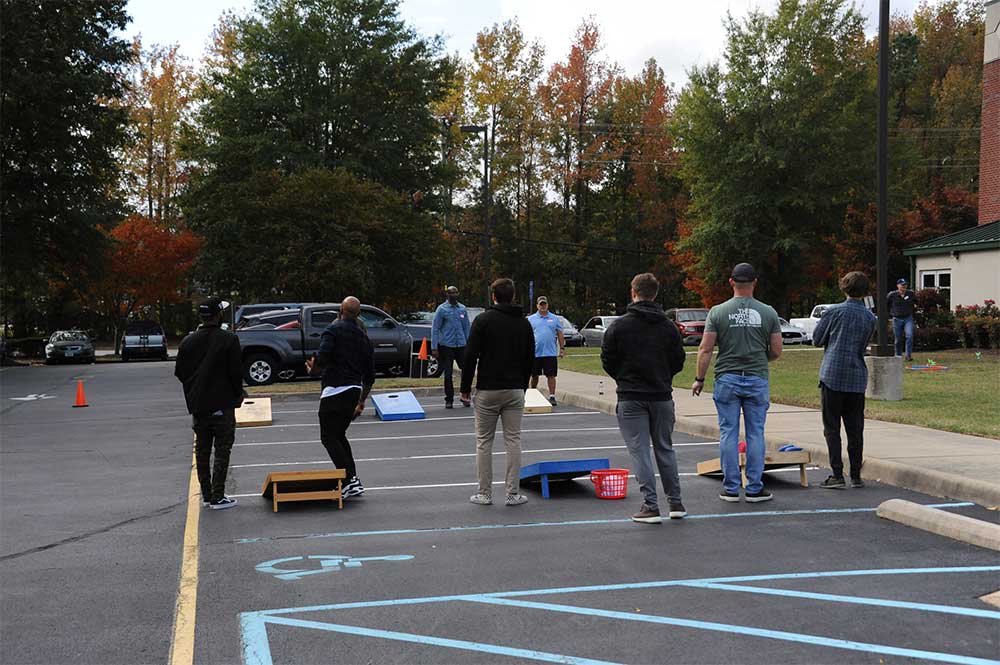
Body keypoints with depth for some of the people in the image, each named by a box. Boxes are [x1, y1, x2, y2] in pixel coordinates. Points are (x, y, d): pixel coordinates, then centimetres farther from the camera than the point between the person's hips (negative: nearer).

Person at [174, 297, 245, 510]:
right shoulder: (228, 339, -11)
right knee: (222, 450, 1)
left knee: (202, 450, 14)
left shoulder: (188, 342, 3)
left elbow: (179, 372, 7)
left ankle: (206, 495, 19)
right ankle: (217, 497, -3)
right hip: (222, 405, -5)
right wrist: (237, 395, 5)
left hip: (197, 405, 5)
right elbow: (236, 372, -11)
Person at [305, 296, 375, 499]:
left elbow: (321, 359, -20)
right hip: (354, 392, 7)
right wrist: (361, 402, 28)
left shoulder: (333, 330, -6)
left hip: (334, 391, -7)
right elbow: (370, 377, 18)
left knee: (329, 438, -2)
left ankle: (350, 480, -12)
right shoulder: (364, 338, 16)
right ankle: (353, 482, 15)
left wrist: (312, 370, 2)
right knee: (339, 435, 19)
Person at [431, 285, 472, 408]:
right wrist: (434, 348, -11)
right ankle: (449, 399, 13)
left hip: (461, 345, 3)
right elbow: (435, 329, -5)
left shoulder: (462, 308, 9)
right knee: (448, 374, 3)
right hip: (446, 346, -3)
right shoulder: (441, 309, -3)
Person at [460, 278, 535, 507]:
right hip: (515, 390, 3)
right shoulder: (524, 323, 7)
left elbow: (471, 356, -10)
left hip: (487, 390, -3)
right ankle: (513, 494, 6)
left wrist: (465, 387, -1)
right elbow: (530, 359, 13)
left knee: (484, 441, 5)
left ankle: (485, 493, 8)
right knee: (513, 440, 6)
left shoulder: (483, 320, -7)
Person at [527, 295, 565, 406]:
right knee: (534, 375, 10)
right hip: (535, 353, 1)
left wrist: (562, 348, 3)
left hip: (550, 353, -1)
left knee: (551, 375, -3)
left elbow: (560, 335, 9)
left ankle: (552, 396, 0)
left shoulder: (555, 319, 9)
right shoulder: (531, 319, 7)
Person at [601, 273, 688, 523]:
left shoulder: (619, 326, -8)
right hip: (662, 396, 4)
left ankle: (650, 506, -3)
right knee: (665, 449, 15)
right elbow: (678, 362, 5)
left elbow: (607, 361, -4)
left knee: (639, 451, 0)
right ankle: (675, 503, 18)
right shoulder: (669, 326, 2)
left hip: (631, 399, -4)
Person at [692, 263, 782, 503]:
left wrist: (699, 379, 4)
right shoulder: (768, 313, 1)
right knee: (756, 434, 6)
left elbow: (705, 350, -5)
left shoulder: (718, 312, -2)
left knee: (728, 434, 5)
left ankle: (731, 489, 8)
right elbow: (776, 351, 3)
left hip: (727, 379, 0)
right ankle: (754, 489, 9)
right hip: (757, 380, 0)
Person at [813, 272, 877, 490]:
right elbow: (863, 346, 15)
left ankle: (837, 475, -3)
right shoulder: (870, 318, 6)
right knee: (855, 429, 10)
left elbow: (817, 339, 2)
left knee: (832, 428, 1)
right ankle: (856, 476, 13)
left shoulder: (834, 312, -6)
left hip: (833, 375, -4)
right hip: (857, 378, 4)